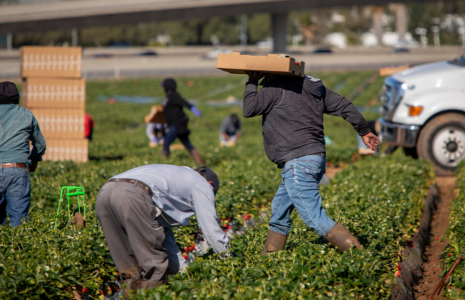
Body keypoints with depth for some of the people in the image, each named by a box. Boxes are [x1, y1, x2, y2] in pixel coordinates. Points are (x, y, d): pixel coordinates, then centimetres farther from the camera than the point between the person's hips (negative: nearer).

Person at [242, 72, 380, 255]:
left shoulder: (277, 88, -7)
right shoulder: (313, 88, 16)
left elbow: (249, 109, -5)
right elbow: (344, 107, 18)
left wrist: (251, 83, 7)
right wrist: (364, 131, 28)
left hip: (298, 163, -10)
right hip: (316, 159, 10)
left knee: (316, 219, -13)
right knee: (279, 211, 21)